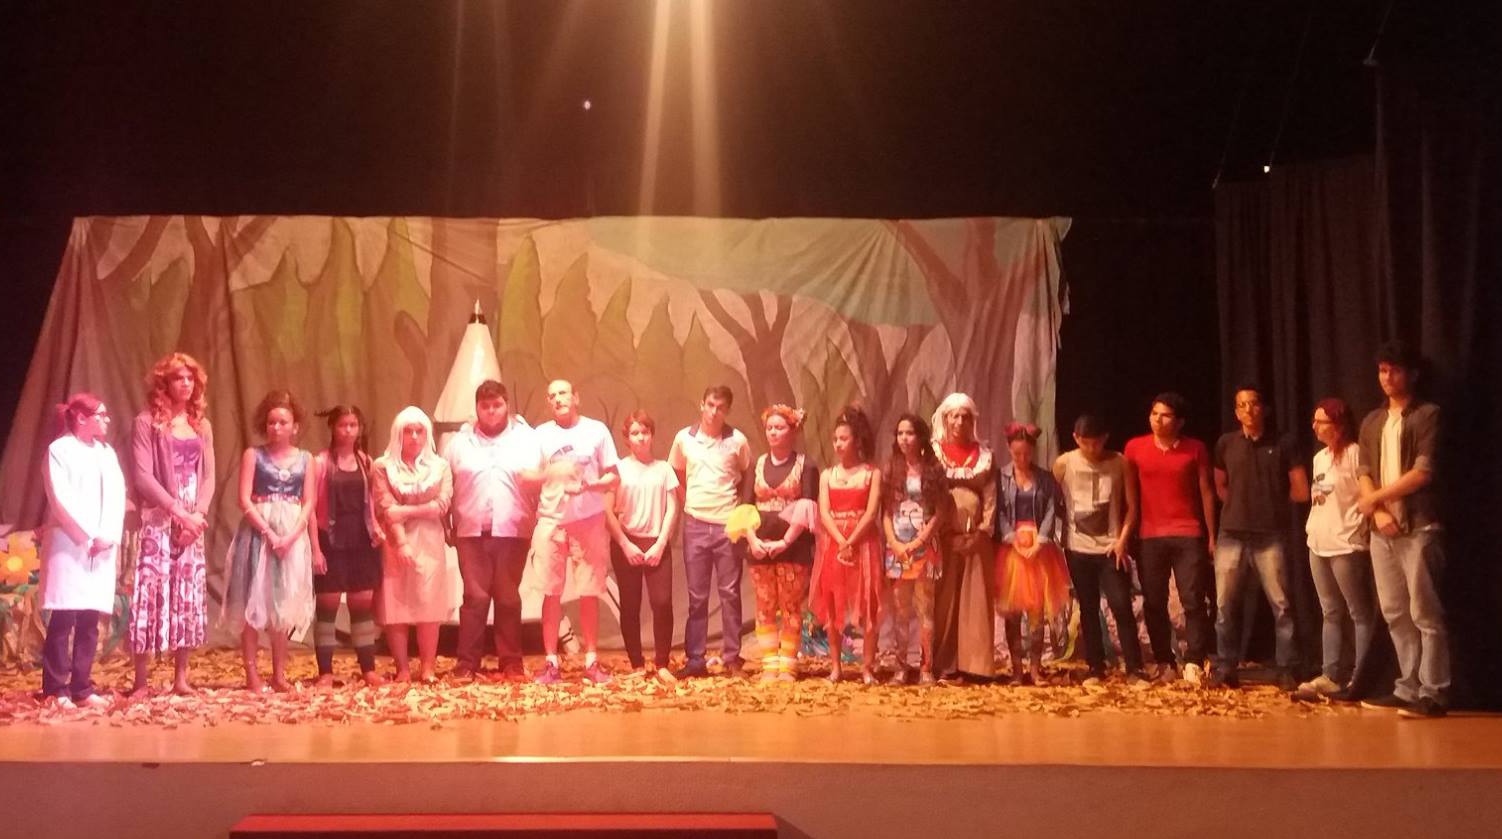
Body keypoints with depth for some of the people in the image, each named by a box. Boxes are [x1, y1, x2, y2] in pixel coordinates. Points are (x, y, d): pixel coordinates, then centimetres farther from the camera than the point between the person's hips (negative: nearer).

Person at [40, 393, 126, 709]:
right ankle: (56, 688, 2)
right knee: (63, 619, -6)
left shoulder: (107, 453, 16)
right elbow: (61, 499, -11)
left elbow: (117, 497, 7)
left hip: (102, 548, 5)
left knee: (89, 621, 4)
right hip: (68, 545, -5)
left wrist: (108, 536, -7)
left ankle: (81, 688, 9)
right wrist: (88, 536, -13)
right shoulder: (59, 449, -2)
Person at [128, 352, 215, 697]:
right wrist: (177, 511, -16)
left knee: (189, 599, 4)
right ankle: (142, 681, -3)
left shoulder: (201, 425, 13)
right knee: (152, 596, -9)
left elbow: (208, 477, 9)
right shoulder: (147, 422, -2)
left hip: (193, 523, 5)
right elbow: (142, 476, -11)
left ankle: (181, 678, 12)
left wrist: (198, 514, -7)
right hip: (158, 522, -5)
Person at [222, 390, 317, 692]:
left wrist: (291, 536, -12)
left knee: (285, 604, 4)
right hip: (258, 533, -2)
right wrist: (269, 533, -15)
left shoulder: (305, 459, 8)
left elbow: (309, 504, 3)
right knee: (253, 602, -3)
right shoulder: (254, 455, 2)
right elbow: (245, 500, -6)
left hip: (293, 536, 2)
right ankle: (252, 673, 1)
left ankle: (279, 673, 11)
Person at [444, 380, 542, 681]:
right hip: (471, 530, 0)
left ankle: (511, 662, 9)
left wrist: (533, 477, -18)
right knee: (475, 596, -3)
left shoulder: (526, 438, 8)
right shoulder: (459, 442, 12)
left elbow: (539, 478, 5)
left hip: (512, 530, 0)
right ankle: (466, 662, 2)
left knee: (508, 597, 4)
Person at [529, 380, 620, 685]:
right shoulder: (540, 434, 7)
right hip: (551, 522, 1)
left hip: (589, 521, -1)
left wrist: (590, 485, -16)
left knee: (590, 593, 2)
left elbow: (614, 477, 3)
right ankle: (551, 662, 5)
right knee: (551, 593, 0)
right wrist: (534, 516, -2)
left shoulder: (597, 430, 3)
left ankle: (592, 661, 9)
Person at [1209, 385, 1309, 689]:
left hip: (1270, 536, -2)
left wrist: (1271, 498, 10)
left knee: (1281, 605, -2)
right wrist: (1242, 504, 9)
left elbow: (1301, 491, 4)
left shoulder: (1282, 444, 2)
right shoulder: (1226, 444, 8)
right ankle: (1225, 668, 12)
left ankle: (1286, 670, 4)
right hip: (1231, 535, 2)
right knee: (1225, 605, 4)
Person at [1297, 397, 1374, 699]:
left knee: (1360, 613, -2)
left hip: (1346, 545, -9)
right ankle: (1331, 676, 14)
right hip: (1318, 545, 9)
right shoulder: (1319, 457, 17)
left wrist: (1358, 527, -13)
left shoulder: (1354, 453, -10)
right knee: (1331, 613, 11)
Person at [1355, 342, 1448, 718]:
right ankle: (1408, 689, 13)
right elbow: (1363, 474, 11)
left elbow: (1423, 472, -11)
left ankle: (1433, 694, -3)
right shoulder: (1372, 422, 16)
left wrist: (1376, 499, -6)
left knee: (1425, 613, -6)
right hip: (1382, 531, 6)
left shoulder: (1427, 415, -3)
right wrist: (1379, 513, -6)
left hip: (1418, 528, -6)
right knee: (1395, 614, 8)